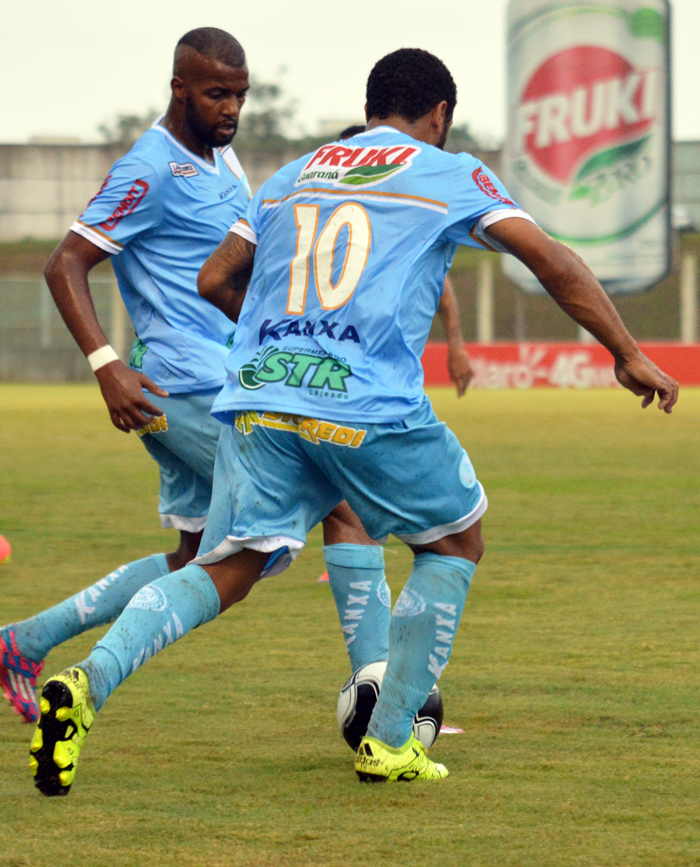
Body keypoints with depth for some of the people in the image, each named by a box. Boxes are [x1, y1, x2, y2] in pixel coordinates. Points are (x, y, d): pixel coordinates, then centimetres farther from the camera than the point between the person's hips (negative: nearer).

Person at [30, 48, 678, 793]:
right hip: (371, 408, -4)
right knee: (456, 541, 19)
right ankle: (388, 743, 16)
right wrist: (627, 354, 13)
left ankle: (88, 681, -20)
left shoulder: (292, 176, 24)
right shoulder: (450, 175, 12)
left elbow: (215, 280, 26)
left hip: (257, 397, 4)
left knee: (225, 572, 7)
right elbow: (552, 262, 6)